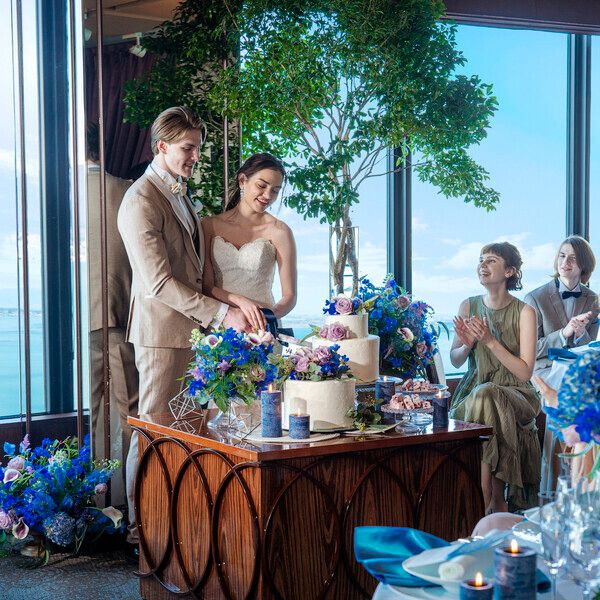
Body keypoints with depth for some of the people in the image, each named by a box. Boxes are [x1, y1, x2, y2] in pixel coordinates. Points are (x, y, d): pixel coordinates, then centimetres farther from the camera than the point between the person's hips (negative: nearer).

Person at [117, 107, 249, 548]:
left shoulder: (180, 194, 16)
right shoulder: (141, 201, -15)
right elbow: (159, 282, -21)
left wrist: (235, 304, 14)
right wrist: (222, 313, -23)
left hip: (190, 328, 9)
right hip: (161, 332, -8)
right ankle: (140, 526, 7)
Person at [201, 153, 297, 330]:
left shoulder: (279, 231, 1)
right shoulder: (210, 226, 7)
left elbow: (289, 295, 1)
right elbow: (206, 286, 3)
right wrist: (241, 301, -14)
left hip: (262, 328, -1)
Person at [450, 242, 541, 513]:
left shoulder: (524, 312, -5)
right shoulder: (468, 307, 6)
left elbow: (524, 371, -10)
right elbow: (455, 360, 12)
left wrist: (490, 340, -19)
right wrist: (468, 345, -11)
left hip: (513, 394, -3)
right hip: (474, 390, 3)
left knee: (485, 397, -35)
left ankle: (490, 502, -28)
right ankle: (496, 503, -20)